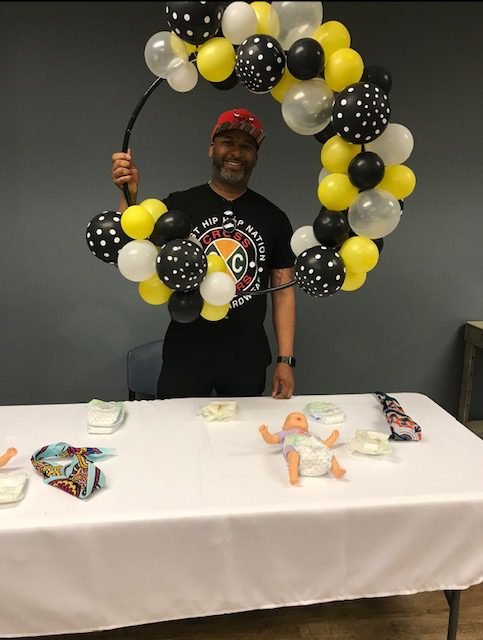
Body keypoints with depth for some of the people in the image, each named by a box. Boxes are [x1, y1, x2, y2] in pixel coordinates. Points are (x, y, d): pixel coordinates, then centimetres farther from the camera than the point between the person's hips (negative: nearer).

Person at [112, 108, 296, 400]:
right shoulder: (180, 205, -2)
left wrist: (286, 360, -3)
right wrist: (129, 194, -22)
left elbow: (284, 290, 3)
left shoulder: (273, 218, 2)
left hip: (248, 360, 2)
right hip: (185, 354, -1)